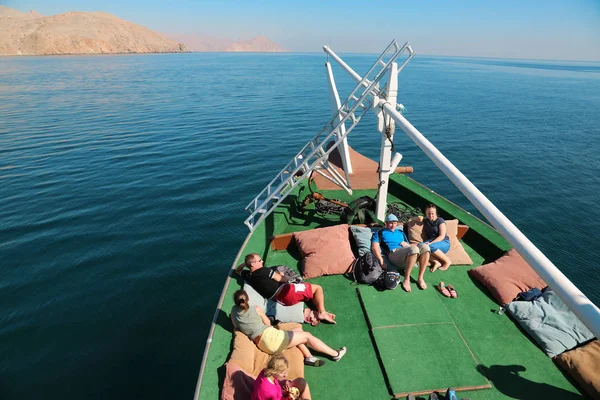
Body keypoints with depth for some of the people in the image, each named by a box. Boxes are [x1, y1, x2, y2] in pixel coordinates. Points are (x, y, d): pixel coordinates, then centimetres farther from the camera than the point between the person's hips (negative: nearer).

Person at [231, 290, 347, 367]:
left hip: (262, 345, 7)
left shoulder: (234, 311, 3)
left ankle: (308, 357, 11)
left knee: (298, 330, 21)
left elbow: (236, 326, 20)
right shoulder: (255, 309, -7)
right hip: (270, 336, -7)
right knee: (307, 336, 6)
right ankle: (335, 354, 13)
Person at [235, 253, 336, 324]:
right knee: (317, 288, 5)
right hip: (286, 292, -8)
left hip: (280, 300, 8)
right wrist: (281, 275, 19)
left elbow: (237, 270, 32)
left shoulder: (247, 276, 8)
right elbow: (283, 279, -2)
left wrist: (244, 263, 23)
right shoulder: (263, 271, -12)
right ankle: (321, 312, -9)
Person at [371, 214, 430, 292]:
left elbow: (408, 245, 30)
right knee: (414, 249, -36)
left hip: (407, 252, 5)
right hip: (393, 253, -5)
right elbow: (374, 247, 3)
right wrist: (381, 261, -13)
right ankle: (406, 279, -28)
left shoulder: (400, 232, 35)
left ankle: (420, 278, -19)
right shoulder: (380, 233, 18)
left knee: (424, 247, -26)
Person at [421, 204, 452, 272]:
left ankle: (447, 261, -17)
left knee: (431, 247, -39)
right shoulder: (425, 221, 13)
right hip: (430, 242, 4)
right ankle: (436, 262, -29)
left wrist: (431, 243, -26)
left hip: (443, 243, -4)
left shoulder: (440, 220, -4)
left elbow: (442, 236, -14)